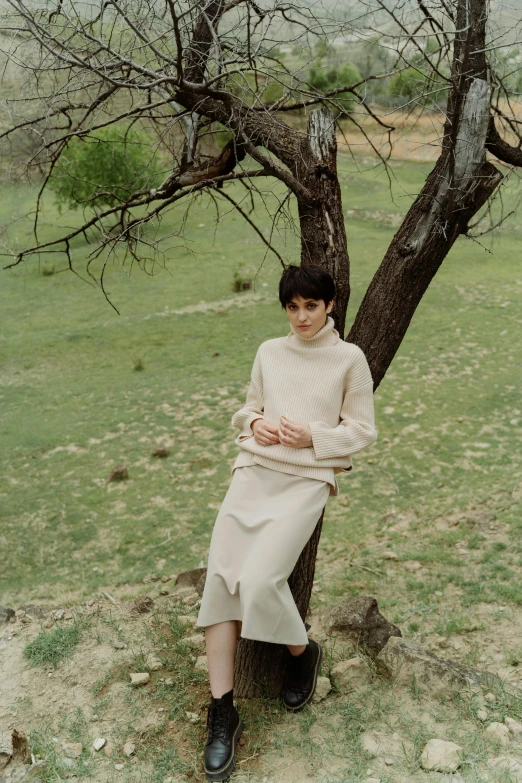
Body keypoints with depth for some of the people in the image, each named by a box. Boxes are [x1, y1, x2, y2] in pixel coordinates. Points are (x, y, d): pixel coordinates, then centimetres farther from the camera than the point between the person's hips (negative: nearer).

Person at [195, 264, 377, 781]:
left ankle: (302, 652, 13)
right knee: (221, 574, -12)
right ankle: (222, 711, -3)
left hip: (307, 478, -4)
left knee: (260, 579, -20)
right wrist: (254, 423, -1)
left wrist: (313, 436, -12)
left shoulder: (349, 359, 2)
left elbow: (362, 430, 3)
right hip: (255, 469, 4)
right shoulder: (269, 352, 13)